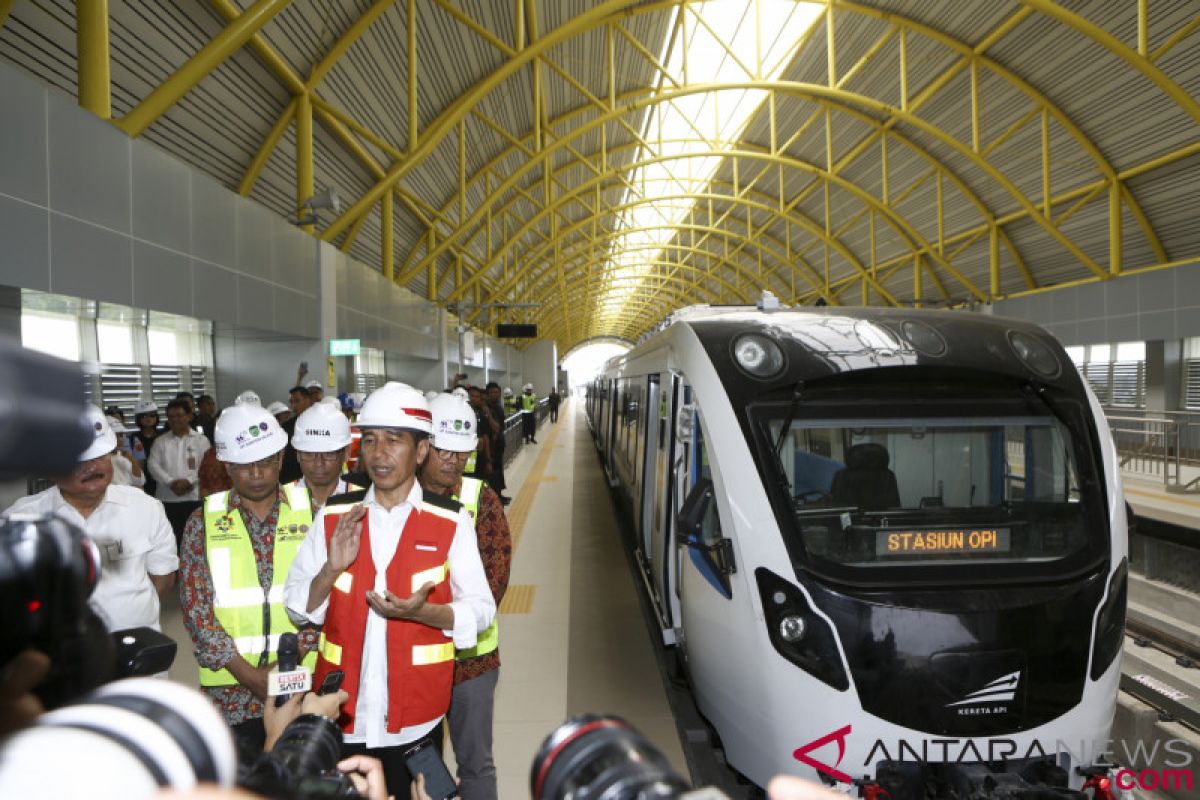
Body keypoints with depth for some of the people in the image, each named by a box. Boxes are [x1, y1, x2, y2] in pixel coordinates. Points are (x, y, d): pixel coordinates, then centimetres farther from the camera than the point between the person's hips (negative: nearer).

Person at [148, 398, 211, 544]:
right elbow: (153, 464, 1)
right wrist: (171, 482, -12)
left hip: (193, 497, -2)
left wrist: (188, 481, -15)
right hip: (168, 498, 2)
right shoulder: (161, 441, 12)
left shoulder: (200, 440, 7)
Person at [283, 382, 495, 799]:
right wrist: (332, 569, -17)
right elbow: (296, 605, 2)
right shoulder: (333, 515, 0)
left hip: (414, 720, -2)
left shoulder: (450, 521, -8)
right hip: (341, 716, 2)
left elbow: (481, 608, -7)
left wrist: (422, 612, -23)